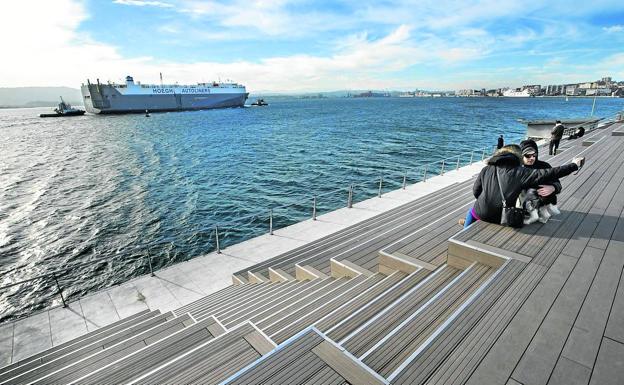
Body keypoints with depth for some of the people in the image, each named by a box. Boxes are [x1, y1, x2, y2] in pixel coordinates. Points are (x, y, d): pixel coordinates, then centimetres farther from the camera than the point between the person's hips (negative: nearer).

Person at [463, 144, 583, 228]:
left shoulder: (486, 169, -2)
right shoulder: (521, 172, -7)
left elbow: (476, 191, 4)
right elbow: (550, 174, -6)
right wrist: (575, 165, 7)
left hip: (481, 213, 0)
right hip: (500, 218, 0)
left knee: (470, 212, 31)